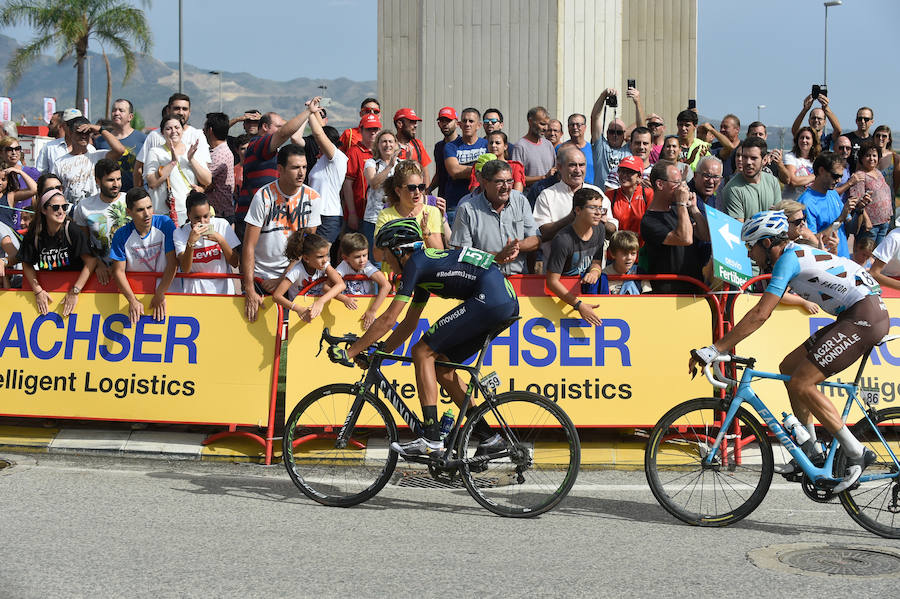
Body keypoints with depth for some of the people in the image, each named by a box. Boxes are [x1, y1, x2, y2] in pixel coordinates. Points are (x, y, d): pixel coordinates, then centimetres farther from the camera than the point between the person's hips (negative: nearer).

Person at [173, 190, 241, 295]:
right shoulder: (180, 233, -4)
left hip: (222, 289, 0)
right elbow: (185, 270, -13)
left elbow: (235, 263, -1)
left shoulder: (222, 225, -2)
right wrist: (191, 242, -24)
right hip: (195, 289, 0)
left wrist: (221, 240, -14)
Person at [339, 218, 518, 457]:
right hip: (509, 302, 10)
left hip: (490, 298, -10)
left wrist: (350, 352, 0)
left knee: (422, 352, -5)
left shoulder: (415, 263, -4)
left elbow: (388, 319, -6)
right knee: (441, 365, 14)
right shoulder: (424, 265, 24)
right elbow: (410, 323, 30)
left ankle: (432, 439, -9)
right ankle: (488, 437, 14)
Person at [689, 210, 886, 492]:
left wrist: (715, 350, -22)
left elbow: (760, 314, -22)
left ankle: (857, 454, -6)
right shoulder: (796, 254, 16)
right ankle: (811, 451, 17)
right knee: (789, 368, 12)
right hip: (854, 317, 10)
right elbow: (767, 306, 26)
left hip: (865, 317, -10)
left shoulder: (788, 259, -14)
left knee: (801, 384, -14)